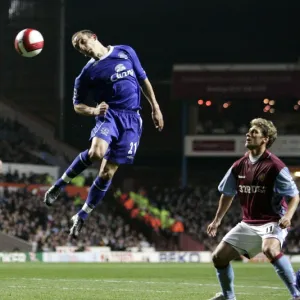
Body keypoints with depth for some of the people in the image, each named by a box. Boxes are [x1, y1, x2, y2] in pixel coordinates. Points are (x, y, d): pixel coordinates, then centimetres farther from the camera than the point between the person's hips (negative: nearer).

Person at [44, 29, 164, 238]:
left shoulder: (126, 52, 8)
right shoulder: (88, 73, 4)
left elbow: (143, 79, 17)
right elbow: (77, 105, 10)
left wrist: (155, 107, 13)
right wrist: (94, 111, -11)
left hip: (132, 120, 2)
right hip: (109, 114, -2)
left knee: (108, 172, -3)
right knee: (96, 153, -33)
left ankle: (82, 217, 9)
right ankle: (61, 183, -9)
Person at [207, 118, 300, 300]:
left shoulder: (275, 167, -15)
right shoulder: (239, 166, 5)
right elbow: (228, 194, 20)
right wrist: (217, 220, 22)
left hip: (272, 222, -7)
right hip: (248, 224, 7)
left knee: (270, 249, -38)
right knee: (219, 257, 4)